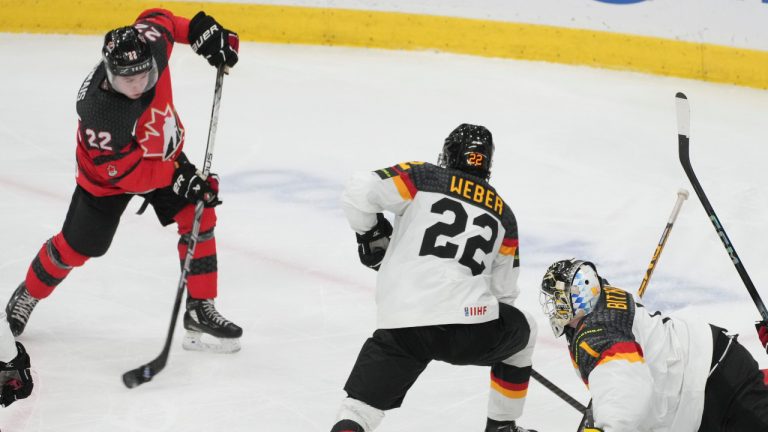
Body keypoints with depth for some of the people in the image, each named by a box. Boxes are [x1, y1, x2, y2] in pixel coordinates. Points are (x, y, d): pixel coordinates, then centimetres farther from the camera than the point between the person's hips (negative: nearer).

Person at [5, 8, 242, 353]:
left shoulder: (149, 44, -30)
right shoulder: (100, 114, -44)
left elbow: (157, 19, -5)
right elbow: (125, 172, -33)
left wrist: (199, 28, -14)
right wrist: (175, 177, -35)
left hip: (164, 156, 5)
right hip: (109, 173, -5)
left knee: (199, 217, -7)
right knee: (76, 247, 8)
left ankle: (200, 309, 4)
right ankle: (28, 295, 37)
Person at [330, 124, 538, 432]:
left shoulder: (423, 178, 9)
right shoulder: (503, 215, 19)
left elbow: (358, 191, -3)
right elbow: (504, 290, 23)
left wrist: (372, 236, 14)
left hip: (402, 329, -1)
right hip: (471, 330, 1)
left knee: (361, 406, 8)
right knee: (522, 331, 33)